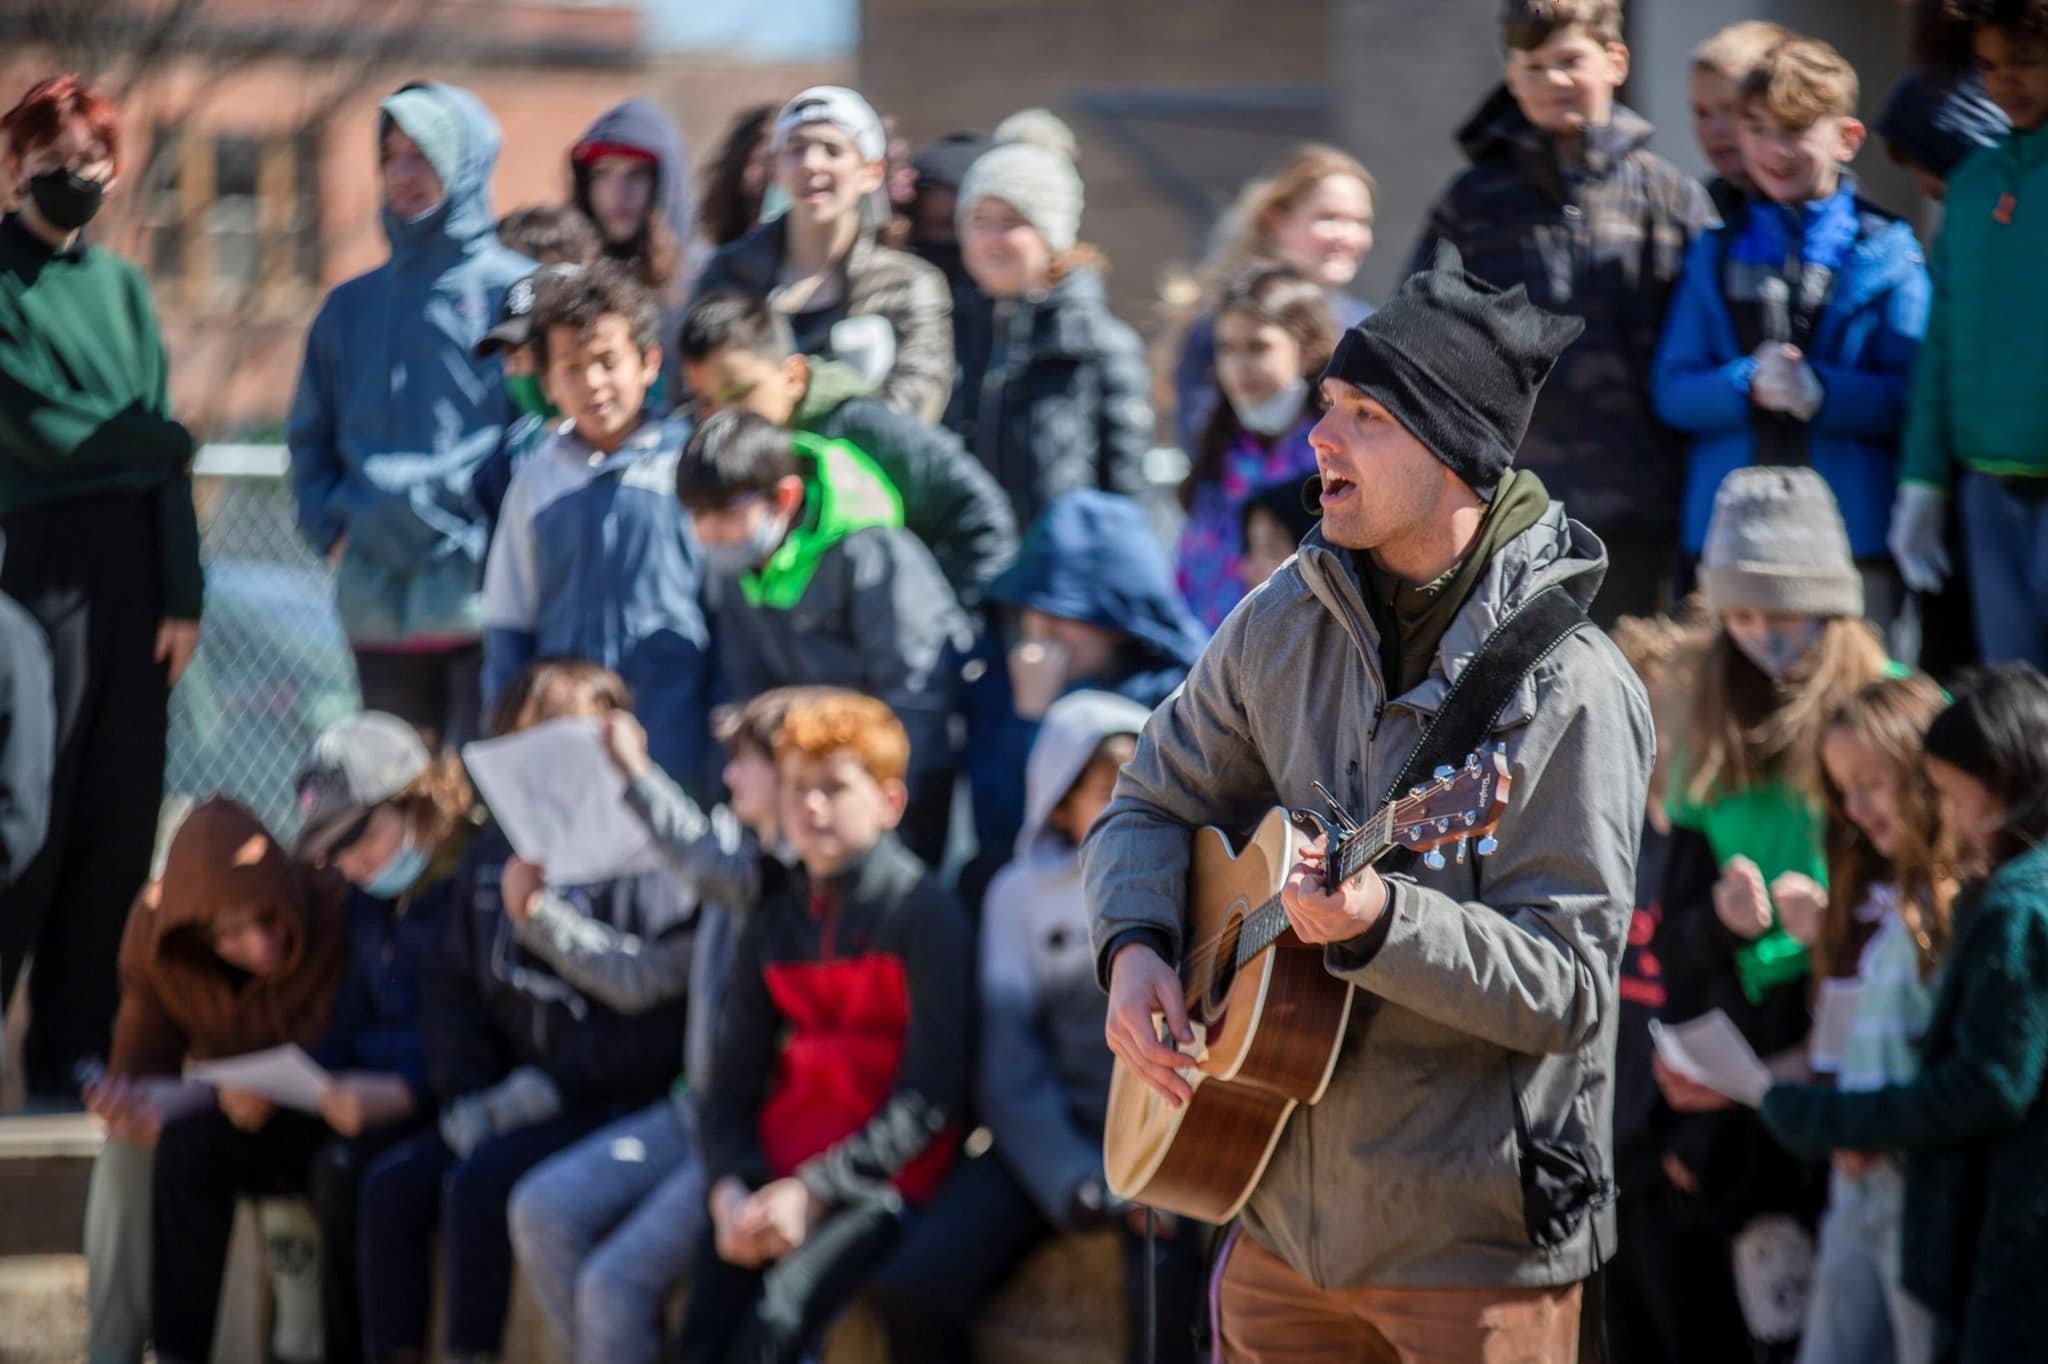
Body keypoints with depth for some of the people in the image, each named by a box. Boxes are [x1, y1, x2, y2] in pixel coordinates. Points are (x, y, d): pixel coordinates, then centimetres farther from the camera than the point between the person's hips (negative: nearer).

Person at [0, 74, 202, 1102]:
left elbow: (164, 458, 12)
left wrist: (183, 596, 3)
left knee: (119, 825, 5)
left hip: (134, 578, 5)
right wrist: (166, 444, 4)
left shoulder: (123, 287, 15)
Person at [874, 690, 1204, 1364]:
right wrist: (1085, 1188, -13)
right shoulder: (1024, 892, 12)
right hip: (1049, 1137, 2)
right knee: (912, 1286, -21)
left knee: (1166, 1282, -34)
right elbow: (1009, 1063, 3)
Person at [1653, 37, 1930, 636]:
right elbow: (1672, 390, 7)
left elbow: (1911, 395, -3)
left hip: (1855, 535, -2)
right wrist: (1747, 385, -13)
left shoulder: (1888, 253, 5)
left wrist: (1821, 390, -20)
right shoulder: (1717, 254, 15)